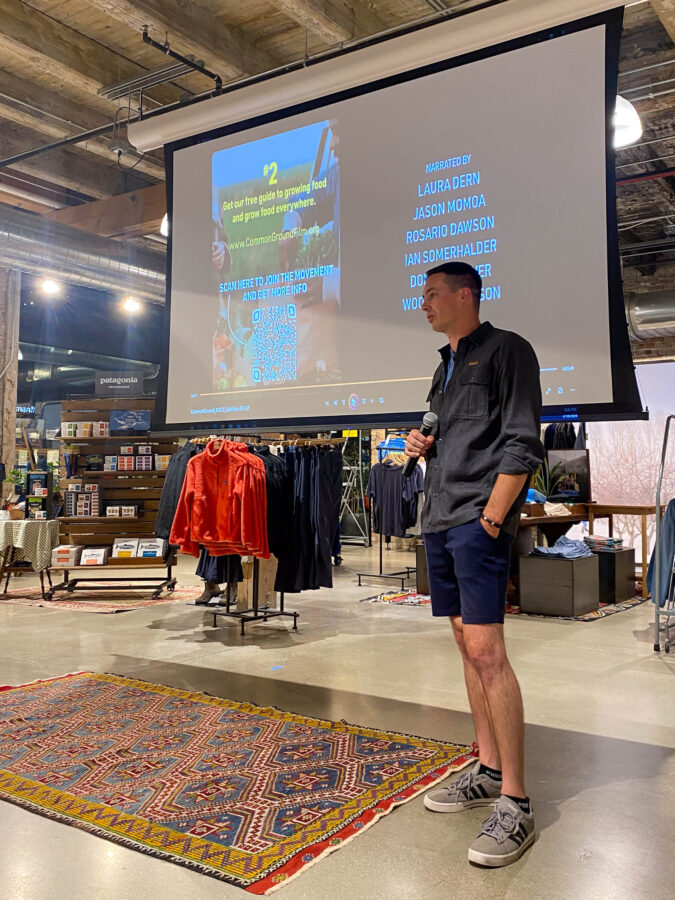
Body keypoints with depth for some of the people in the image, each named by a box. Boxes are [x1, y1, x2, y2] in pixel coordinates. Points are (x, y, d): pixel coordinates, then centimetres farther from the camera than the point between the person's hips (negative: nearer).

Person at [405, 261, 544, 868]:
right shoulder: (445, 366, 22)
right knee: (466, 644, 11)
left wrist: (491, 516, -16)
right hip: (439, 521, 9)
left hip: (478, 521, -9)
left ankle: (515, 801, -4)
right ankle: (488, 770, 22)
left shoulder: (506, 349, -2)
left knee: (485, 650, -12)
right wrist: (421, 446, 7)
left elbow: (522, 443, -10)